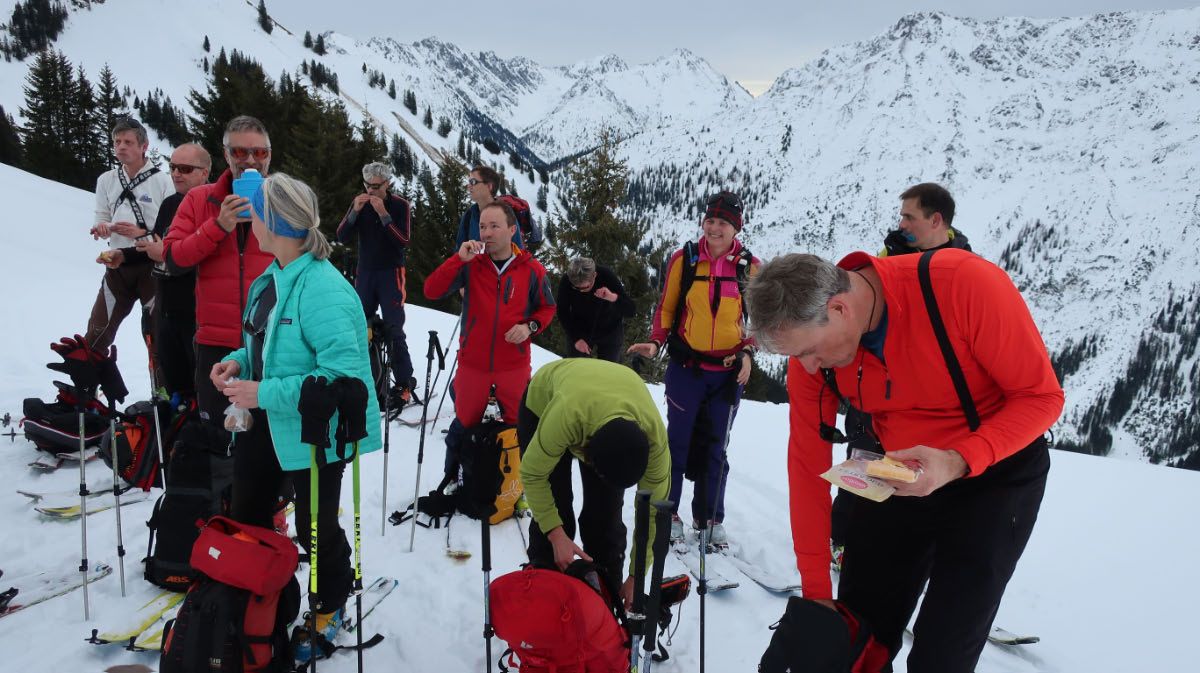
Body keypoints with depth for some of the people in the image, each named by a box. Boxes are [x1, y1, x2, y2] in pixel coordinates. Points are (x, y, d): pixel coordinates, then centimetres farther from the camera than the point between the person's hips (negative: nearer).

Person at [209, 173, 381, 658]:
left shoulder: (322, 290, -28)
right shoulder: (272, 278, 2)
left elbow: (343, 373, -34)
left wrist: (264, 394, -29)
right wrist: (239, 362, -2)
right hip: (269, 421, 10)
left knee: (315, 529, 9)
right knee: (246, 515, 24)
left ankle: (331, 607, 36)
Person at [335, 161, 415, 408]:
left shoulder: (400, 206, -6)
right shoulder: (359, 203, 5)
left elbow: (404, 241, -16)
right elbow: (343, 238, -2)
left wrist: (383, 214, -23)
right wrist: (355, 212, -17)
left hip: (391, 273, -4)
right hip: (365, 272, 4)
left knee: (393, 330, -9)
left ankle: (404, 385, -4)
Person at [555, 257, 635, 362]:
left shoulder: (607, 276, -27)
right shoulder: (566, 281, -23)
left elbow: (630, 311, -28)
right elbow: (563, 313, -8)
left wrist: (614, 297, -46)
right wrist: (576, 338, -17)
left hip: (610, 331, -1)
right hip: (579, 331, 1)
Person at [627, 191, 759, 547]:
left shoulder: (749, 266, 0)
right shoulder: (684, 259, -2)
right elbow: (666, 308, 5)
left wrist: (748, 351, -8)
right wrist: (655, 342, -10)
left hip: (729, 370, 1)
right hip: (686, 366, -1)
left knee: (715, 446, 10)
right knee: (678, 440, 3)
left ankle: (710, 517, 23)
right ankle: (668, 511, 19)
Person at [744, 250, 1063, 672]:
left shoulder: (965, 284, -31)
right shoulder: (808, 346, -16)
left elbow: (1042, 396, -20)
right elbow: (808, 464, -8)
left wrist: (958, 461, -37)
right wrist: (815, 589, -3)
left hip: (996, 469, -3)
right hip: (901, 474, 4)